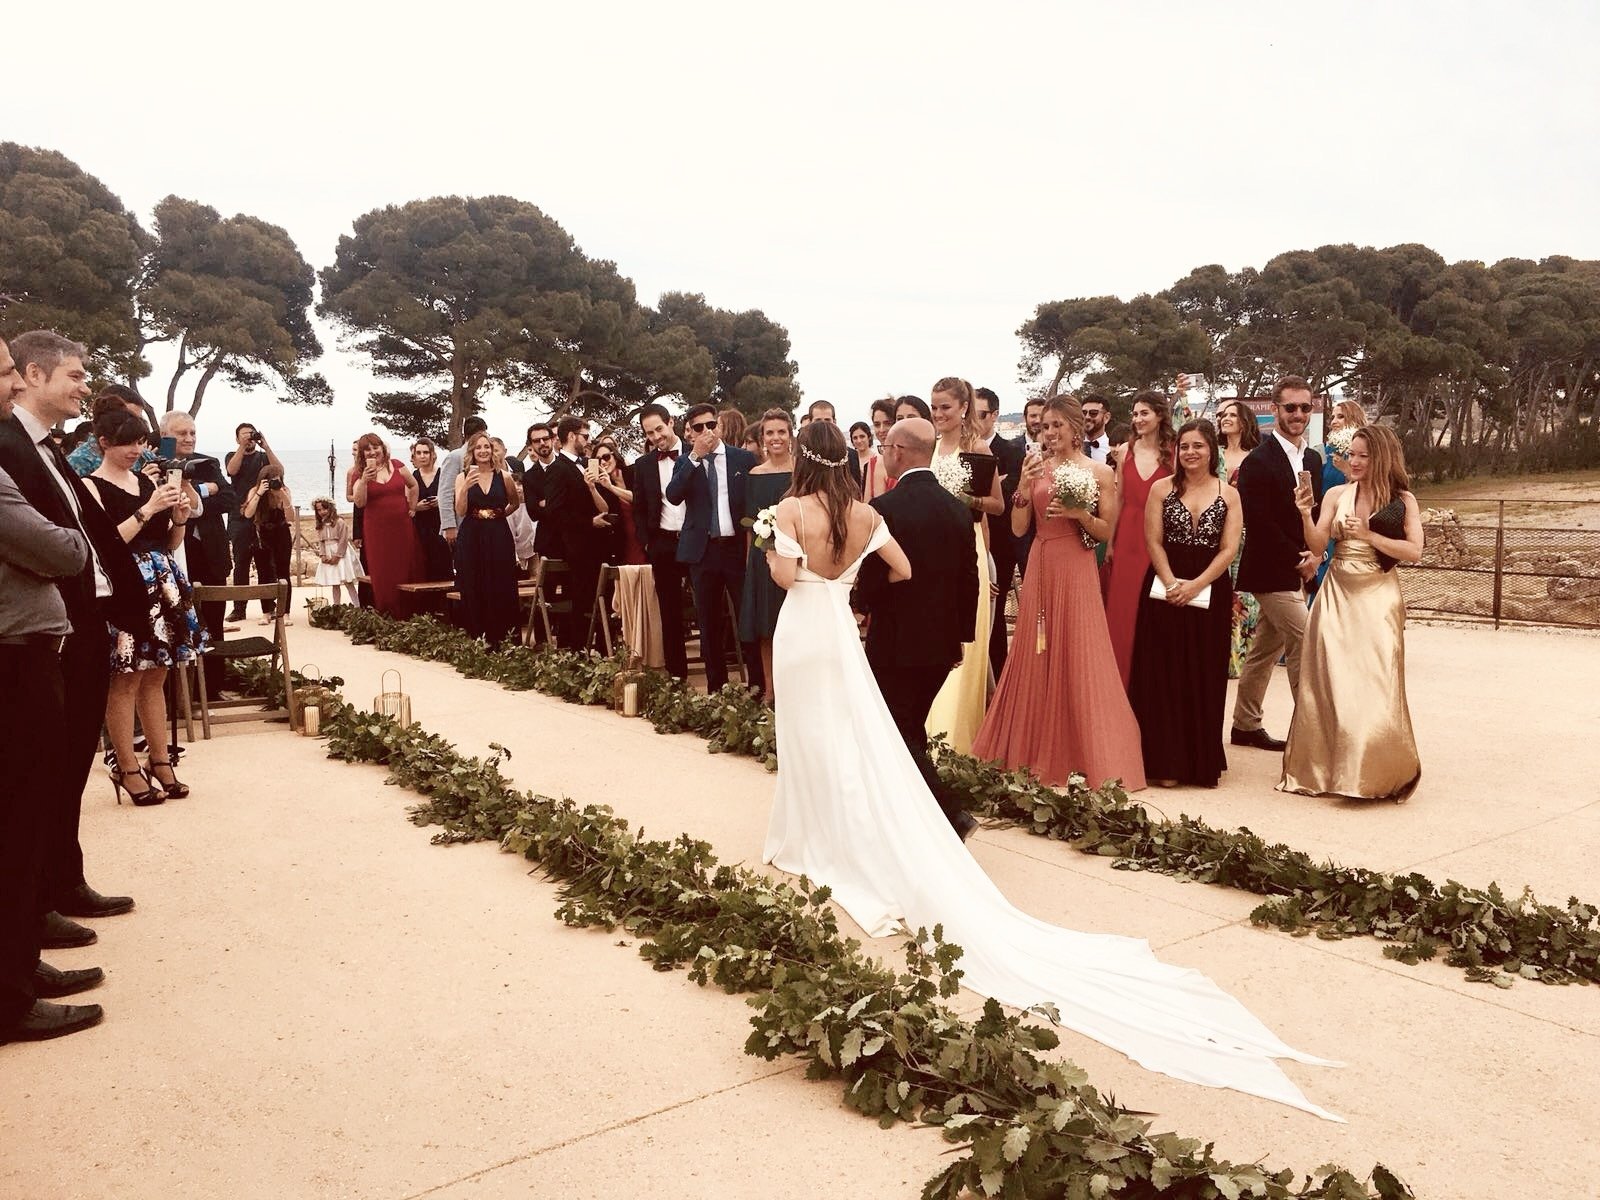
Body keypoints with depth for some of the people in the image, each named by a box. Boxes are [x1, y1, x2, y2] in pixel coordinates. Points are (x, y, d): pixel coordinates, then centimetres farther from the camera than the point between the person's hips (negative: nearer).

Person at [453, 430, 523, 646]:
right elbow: (460, 511, -6)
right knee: (473, 592, 1)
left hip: (499, 539, 0)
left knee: (501, 591, 0)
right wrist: (466, 488, -19)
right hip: (471, 539, 0)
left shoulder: (504, 476, 4)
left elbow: (515, 503, 21)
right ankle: (474, 640, 7)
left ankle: (500, 641, 7)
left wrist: (501, 513, 8)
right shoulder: (463, 477, 4)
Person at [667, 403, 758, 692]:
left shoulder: (744, 458, 3)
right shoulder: (685, 463, 7)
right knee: (709, 623, 8)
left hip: (738, 548, -2)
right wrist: (695, 456, -14)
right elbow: (673, 496, -11)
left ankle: (759, 686, 3)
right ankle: (716, 686, 16)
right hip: (702, 551, 2)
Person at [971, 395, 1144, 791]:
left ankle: (1085, 755, 10)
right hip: (1040, 569, 4)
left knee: (1079, 659, -1)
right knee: (1035, 657, 8)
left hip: (1076, 570, -4)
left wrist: (1077, 512, -16)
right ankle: (1037, 751, 20)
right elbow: (1018, 527, 3)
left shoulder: (1099, 472, 0)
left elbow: (1105, 531, 0)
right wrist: (1024, 484, -9)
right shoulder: (1037, 468, 8)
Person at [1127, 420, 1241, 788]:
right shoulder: (1162, 489, 5)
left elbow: (1229, 549, -2)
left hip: (1211, 592, 0)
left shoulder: (1229, 495, 5)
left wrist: (1195, 585, -14)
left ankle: (1203, 763, 14)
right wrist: (1172, 583, -14)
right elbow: (1153, 541, -1)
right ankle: (1166, 762, 7)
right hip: (1164, 589, 0)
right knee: (1163, 674, 0)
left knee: (1205, 676, 4)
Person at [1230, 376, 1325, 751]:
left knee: (1266, 649, 14)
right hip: (1273, 573, -8)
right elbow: (1258, 524, -17)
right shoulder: (1258, 461, -14)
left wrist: (1314, 554, -3)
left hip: (1298, 571, 8)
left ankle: (1245, 726, 24)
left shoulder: (1313, 459, 11)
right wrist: (1297, 561, -13)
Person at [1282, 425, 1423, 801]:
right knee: (1331, 682, 4)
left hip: (1378, 597, -2)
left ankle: (1376, 773, 12)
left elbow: (1414, 551, -8)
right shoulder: (1337, 495, 4)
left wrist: (1369, 535, -15)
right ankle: (1326, 768, 15)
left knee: (1375, 684, -3)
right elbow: (1317, 547, -3)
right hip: (1338, 595, 2)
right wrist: (1306, 515, -18)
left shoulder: (1403, 500, 0)